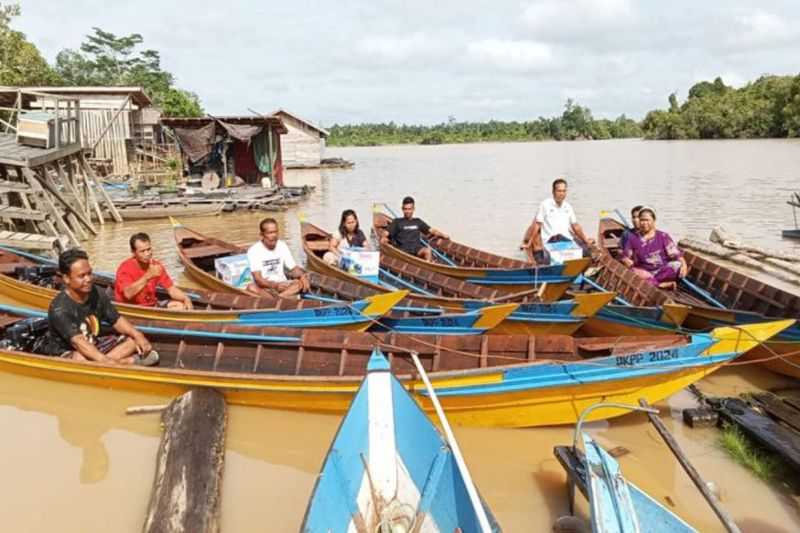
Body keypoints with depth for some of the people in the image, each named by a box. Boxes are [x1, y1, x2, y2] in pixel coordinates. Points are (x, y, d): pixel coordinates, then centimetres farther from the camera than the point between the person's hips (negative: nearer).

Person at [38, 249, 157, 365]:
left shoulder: (97, 294, -6)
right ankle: (128, 362, -27)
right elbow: (78, 341, -37)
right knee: (80, 358, -41)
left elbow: (116, 320, 2)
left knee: (135, 340, -3)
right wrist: (106, 361, -52)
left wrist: (137, 335, -19)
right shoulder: (59, 309, -26)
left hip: (93, 346, 7)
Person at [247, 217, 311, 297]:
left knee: (302, 282, -23)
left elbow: (293, 268, 5)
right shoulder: (254, 250, -12)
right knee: (251, 288, -35)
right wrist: (275, 285, -37)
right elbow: (258, 279, -20)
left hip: (281, 284, 4)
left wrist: (303, 275, -18)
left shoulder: (282, 246, 2)